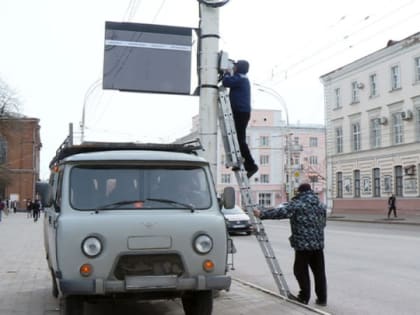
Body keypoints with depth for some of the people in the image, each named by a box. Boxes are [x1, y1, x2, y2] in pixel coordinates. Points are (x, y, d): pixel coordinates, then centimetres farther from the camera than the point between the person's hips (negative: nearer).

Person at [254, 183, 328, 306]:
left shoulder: (297, 203, -7)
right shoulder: (320, 204, 13)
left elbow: (282, 212, -17)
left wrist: (262, 214, -16)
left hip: (303, 243, -6)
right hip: (319, 243, 6)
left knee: (301, 270, 5)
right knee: (319, 271, 10)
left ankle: (304, 297, 8)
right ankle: (322, 298, 13)